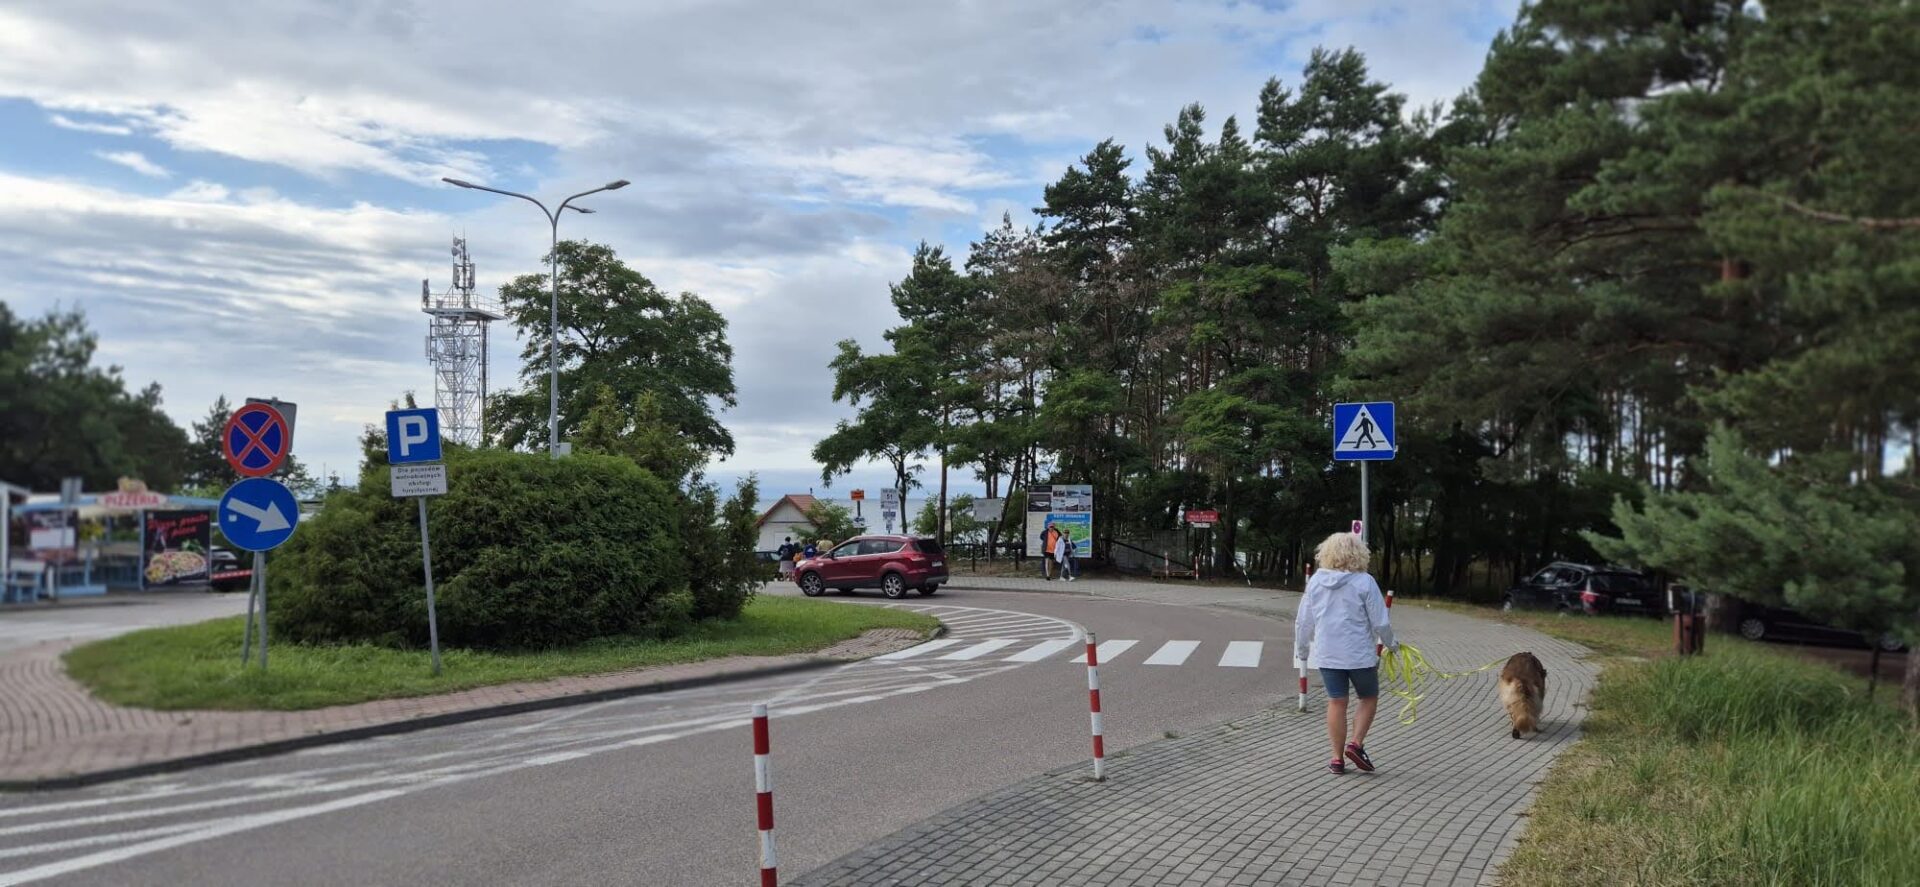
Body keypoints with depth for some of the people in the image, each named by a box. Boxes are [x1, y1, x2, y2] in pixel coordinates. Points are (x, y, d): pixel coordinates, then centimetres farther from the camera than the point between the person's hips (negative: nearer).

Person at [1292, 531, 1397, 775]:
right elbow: (1380, 622, -8)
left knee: (1336, 703, 10)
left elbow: (1303, 621, 6)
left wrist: (1301, 650, 19)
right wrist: (1391, 643, 11)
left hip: (1327, 654, 3)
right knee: (1369, 698, 16)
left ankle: (1337, 758, 12)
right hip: (1360, 654, -3)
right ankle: (1356, 743, 1)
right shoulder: (1364, 582, -11)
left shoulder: (1315, 580, 1)